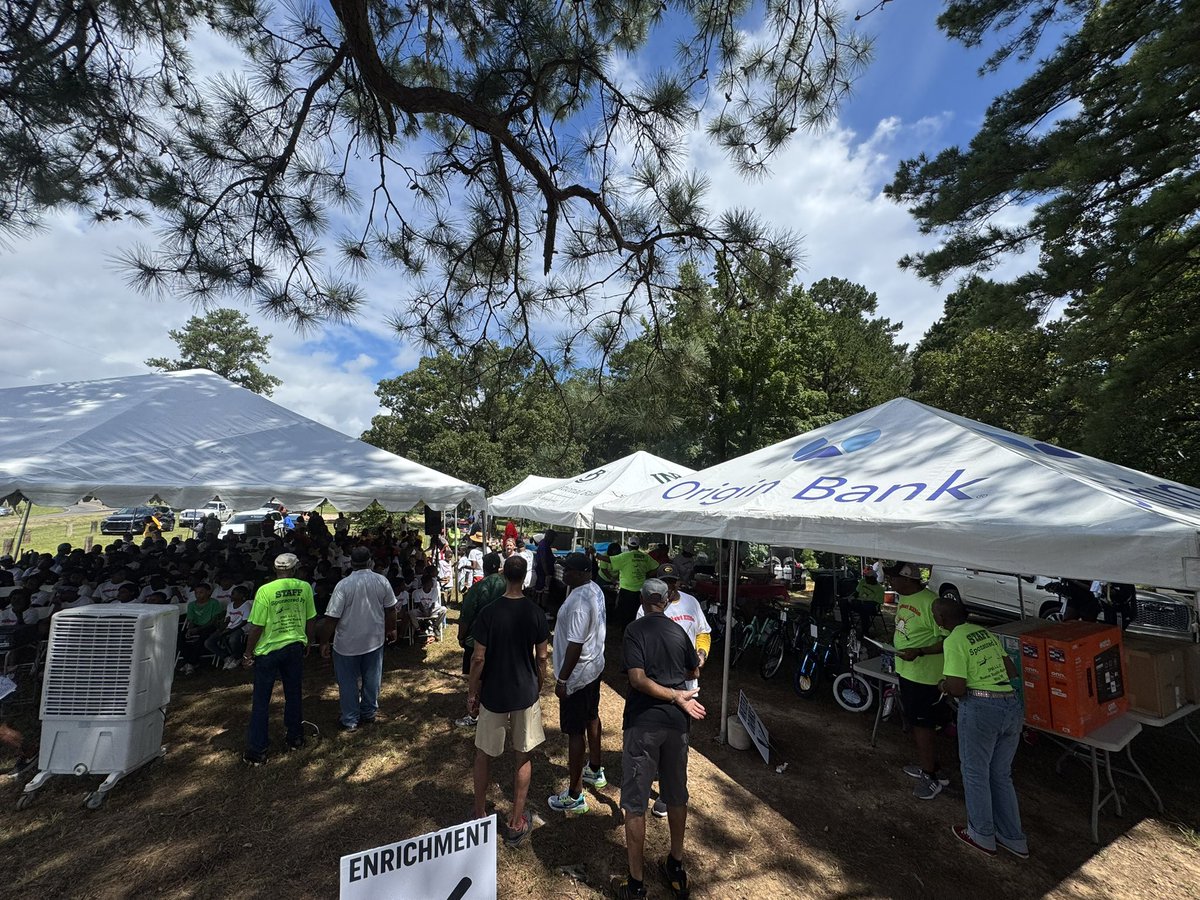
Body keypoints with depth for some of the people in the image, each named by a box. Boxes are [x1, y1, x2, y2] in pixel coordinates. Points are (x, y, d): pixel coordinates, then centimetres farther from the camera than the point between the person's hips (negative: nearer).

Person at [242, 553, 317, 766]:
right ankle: (295, 738, 30)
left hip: (269, 650, -2)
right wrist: (307, 643, 17)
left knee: (261, 702, 10)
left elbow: (257, 626, -12)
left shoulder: (265, 591, -14)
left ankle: (257, 751, 17)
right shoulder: (305, 587, -6)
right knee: (293, 694, 17)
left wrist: (248, 653, 2)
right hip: (295, 646, 3)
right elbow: (311, 620, 1)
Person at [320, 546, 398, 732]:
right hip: (374, 640, 3)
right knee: (371, 679, 17)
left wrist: (324, 642, -3)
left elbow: (331, 618, -16)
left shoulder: (343, 585, -18)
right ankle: (369, 714, 32)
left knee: (348, 683, 13)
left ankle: (350, 721, 24)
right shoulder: (382, 581, -8)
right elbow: (390, 609, 1)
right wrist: (391, 629, 15)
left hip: (347, 643, -3)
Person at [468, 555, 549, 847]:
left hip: (493, 695, -1)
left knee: (484, 755, 20)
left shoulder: (489, 613, -16)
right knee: (523, 757, 16)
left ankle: (480, 815, 35)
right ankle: (517, 823, 27)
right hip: (526, 694, 1)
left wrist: (472, 692, 2)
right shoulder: (536, 614, -11)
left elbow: (478, 658, -12)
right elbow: (541, 657, -3)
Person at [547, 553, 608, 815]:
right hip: (595, 665, 10)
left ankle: (575, 796, 20)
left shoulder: (579, 602, -30)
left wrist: (561, 679, -19)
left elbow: (575, 645, -28)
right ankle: (595, 771, 45)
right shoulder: (595, 589, -1)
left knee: (575, 732, 5)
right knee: (591, 717, 25)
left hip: (577, 674, -10)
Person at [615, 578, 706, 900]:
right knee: (677, 796, 22)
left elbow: (638, 680, -20)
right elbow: (694, 673, 15)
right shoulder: (679, 631, 1)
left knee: (635, 804, 10)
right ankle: (677, 868, 38)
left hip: (643, 723, -4)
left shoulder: (635, 630, -11)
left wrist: (677, 697, -14)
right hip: (676, 722, 5)